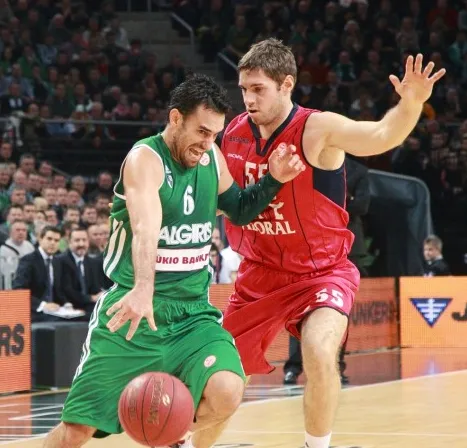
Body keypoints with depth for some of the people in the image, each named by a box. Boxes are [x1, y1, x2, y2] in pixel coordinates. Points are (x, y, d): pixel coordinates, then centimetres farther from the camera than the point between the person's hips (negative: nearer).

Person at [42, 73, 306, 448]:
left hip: (193, 310, 5)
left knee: (227, 392, -22)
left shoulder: (212, 157, 5)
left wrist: (273, 181, 4)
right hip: (134, 309, -5)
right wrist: (143, 290, -50)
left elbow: (238, 211, 23)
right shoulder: (145, 159, -16)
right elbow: (146, 227, -35)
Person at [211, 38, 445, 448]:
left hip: (322, 272, -5)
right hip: (261, 274, 5)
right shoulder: (234, 133, -4)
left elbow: (383, 136, -39)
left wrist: (411, 104, -58)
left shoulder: (319, 130, -20)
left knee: (319, 355, -31)